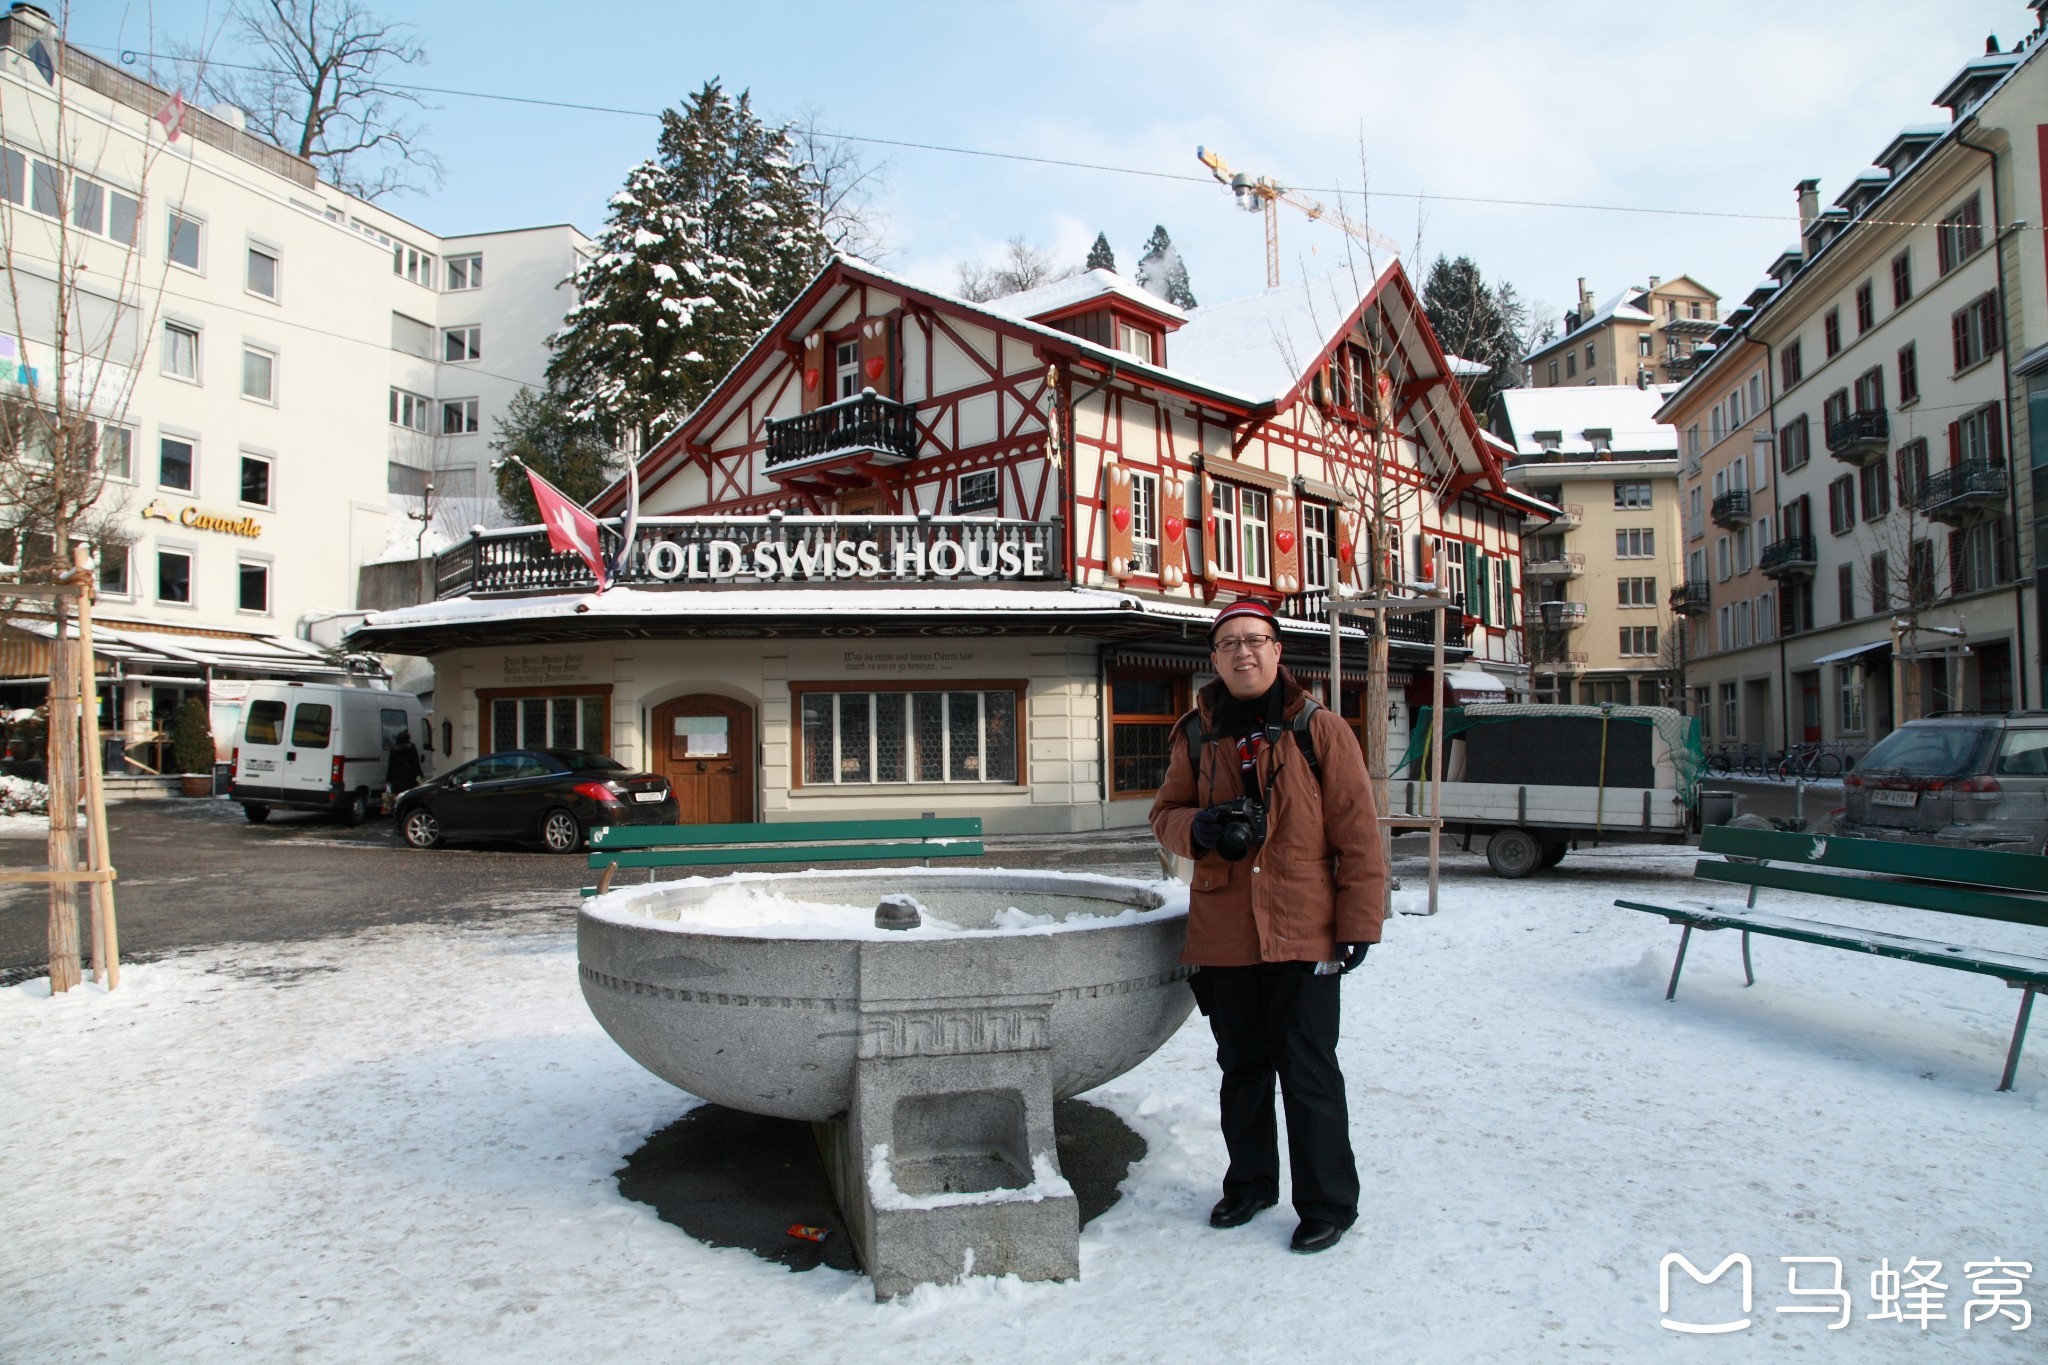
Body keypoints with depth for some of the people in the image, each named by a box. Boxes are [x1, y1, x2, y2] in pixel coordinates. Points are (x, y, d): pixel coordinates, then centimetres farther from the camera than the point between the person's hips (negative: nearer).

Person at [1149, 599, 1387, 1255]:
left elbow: (1356, 832, -4)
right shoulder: (1196, 736, 7)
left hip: (1303, 935, -3)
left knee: (1308, 1072, 3)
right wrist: (1199, 826, -10)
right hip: (1223, 934, 4)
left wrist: (1358, 922, -7)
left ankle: (1328, 1204, 20)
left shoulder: (1319, 729, -3)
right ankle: (1249, 1183, 36)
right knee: (1241, 1067, 17)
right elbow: (1165, 812, 13)